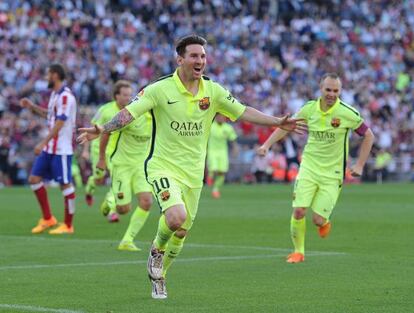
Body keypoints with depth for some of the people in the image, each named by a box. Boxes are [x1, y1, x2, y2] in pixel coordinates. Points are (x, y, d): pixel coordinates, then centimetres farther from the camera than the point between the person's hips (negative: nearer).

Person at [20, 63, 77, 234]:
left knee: (65, 184, -3)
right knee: (34, 178, 9)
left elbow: (59, 123, -21)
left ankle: (68, 225, 5)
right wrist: (33, 107, 19)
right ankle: (47, 218, 17)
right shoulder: (54, 94, 13)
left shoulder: (66, 96, -17)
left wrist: (43, 142, -22)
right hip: (49, 148, 10)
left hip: (62, 149, -10)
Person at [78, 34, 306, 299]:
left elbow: (244, 112, 5)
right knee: (176, 216, -28)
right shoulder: (160, 89, -11)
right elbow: (130, 113, -16)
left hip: (194, 172, 5)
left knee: (181, 232, 10)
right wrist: (102, 130, -31)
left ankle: (158, 277, 34)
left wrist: (278, 123, -2)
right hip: (164, 166, -5)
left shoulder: (213, 91, 2)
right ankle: (157, 250, 6)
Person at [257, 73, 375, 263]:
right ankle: (298, 251, 11)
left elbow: (368, 136, 0)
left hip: (332, 174, -2)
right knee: (299, 211, -11)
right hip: (309, 167, 2)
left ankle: (325, 222, 31)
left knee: (318, 220, -7)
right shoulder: (309, 108, -3)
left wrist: (359, 165, -4)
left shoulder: (347, 113, -12)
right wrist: (267, 145, 0)